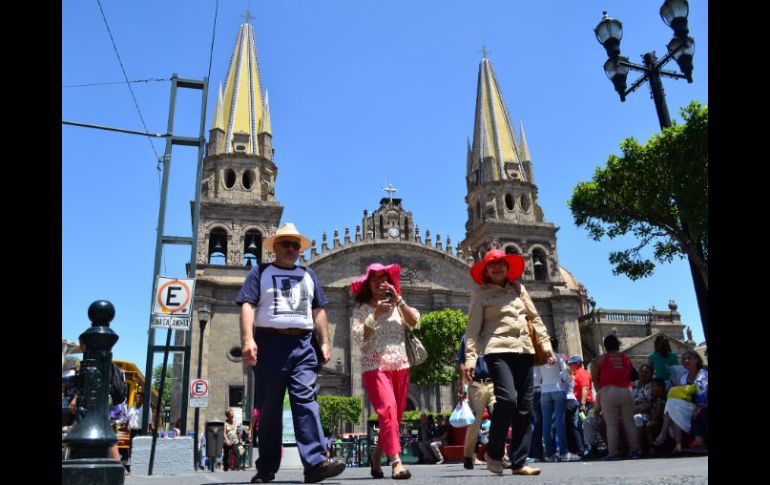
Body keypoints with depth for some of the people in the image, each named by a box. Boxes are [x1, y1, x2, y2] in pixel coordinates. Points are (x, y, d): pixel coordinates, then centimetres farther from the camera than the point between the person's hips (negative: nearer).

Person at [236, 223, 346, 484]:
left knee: (306, 400, -12)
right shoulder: (260, 272, 12)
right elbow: (247, 306, 0)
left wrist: (325, 342, 10)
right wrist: (248, 339, -15)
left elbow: (318, 311, 21)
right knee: (269, 408, 3)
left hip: (302, 345, 2)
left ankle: (315, 462, -21)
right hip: (270, 343, -2)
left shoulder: (308, 275, 23)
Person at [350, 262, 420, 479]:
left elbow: (415, 322, 0)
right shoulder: (362, 308, 3)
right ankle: (396, 462, -20)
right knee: (388, 410, -20)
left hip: (400, 366, 5)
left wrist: (398, 300, -7)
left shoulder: (398, 304, 15)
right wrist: (375, 315, -15)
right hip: (375, 366, -4)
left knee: (396, 415, 9)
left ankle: (376, 455, 27)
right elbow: (356, 336, -8)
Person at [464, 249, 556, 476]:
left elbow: (535, 317, 20)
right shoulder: (480, 292, 4)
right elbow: (473, 328, -2)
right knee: (507, 398, -23)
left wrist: (546, 344, 11)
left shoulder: (518, 288, 17)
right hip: (498, 350, -5)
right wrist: (470, 358, -10)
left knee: (524, 408, 3)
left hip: (524, 350, 5)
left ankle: (519, 462, 10)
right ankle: (493, 452, -3)